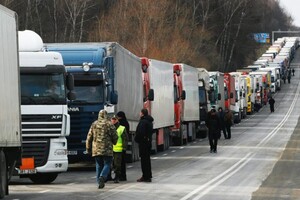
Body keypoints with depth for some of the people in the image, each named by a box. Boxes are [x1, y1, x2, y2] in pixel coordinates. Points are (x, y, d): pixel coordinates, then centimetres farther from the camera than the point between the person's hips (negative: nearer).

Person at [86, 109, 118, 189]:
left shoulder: (94, 124, 8)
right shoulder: (109, 125, -4)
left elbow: (89, 137, 10)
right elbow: (115, 137, 0)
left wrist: (88, 148, 19)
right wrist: (114, 142, 23)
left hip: (96, 149, 4)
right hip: (107, 149, -4)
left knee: (99, 165, 12)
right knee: (107, 164, 2)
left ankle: (99, 182, 8)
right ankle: (102, 177, -23)